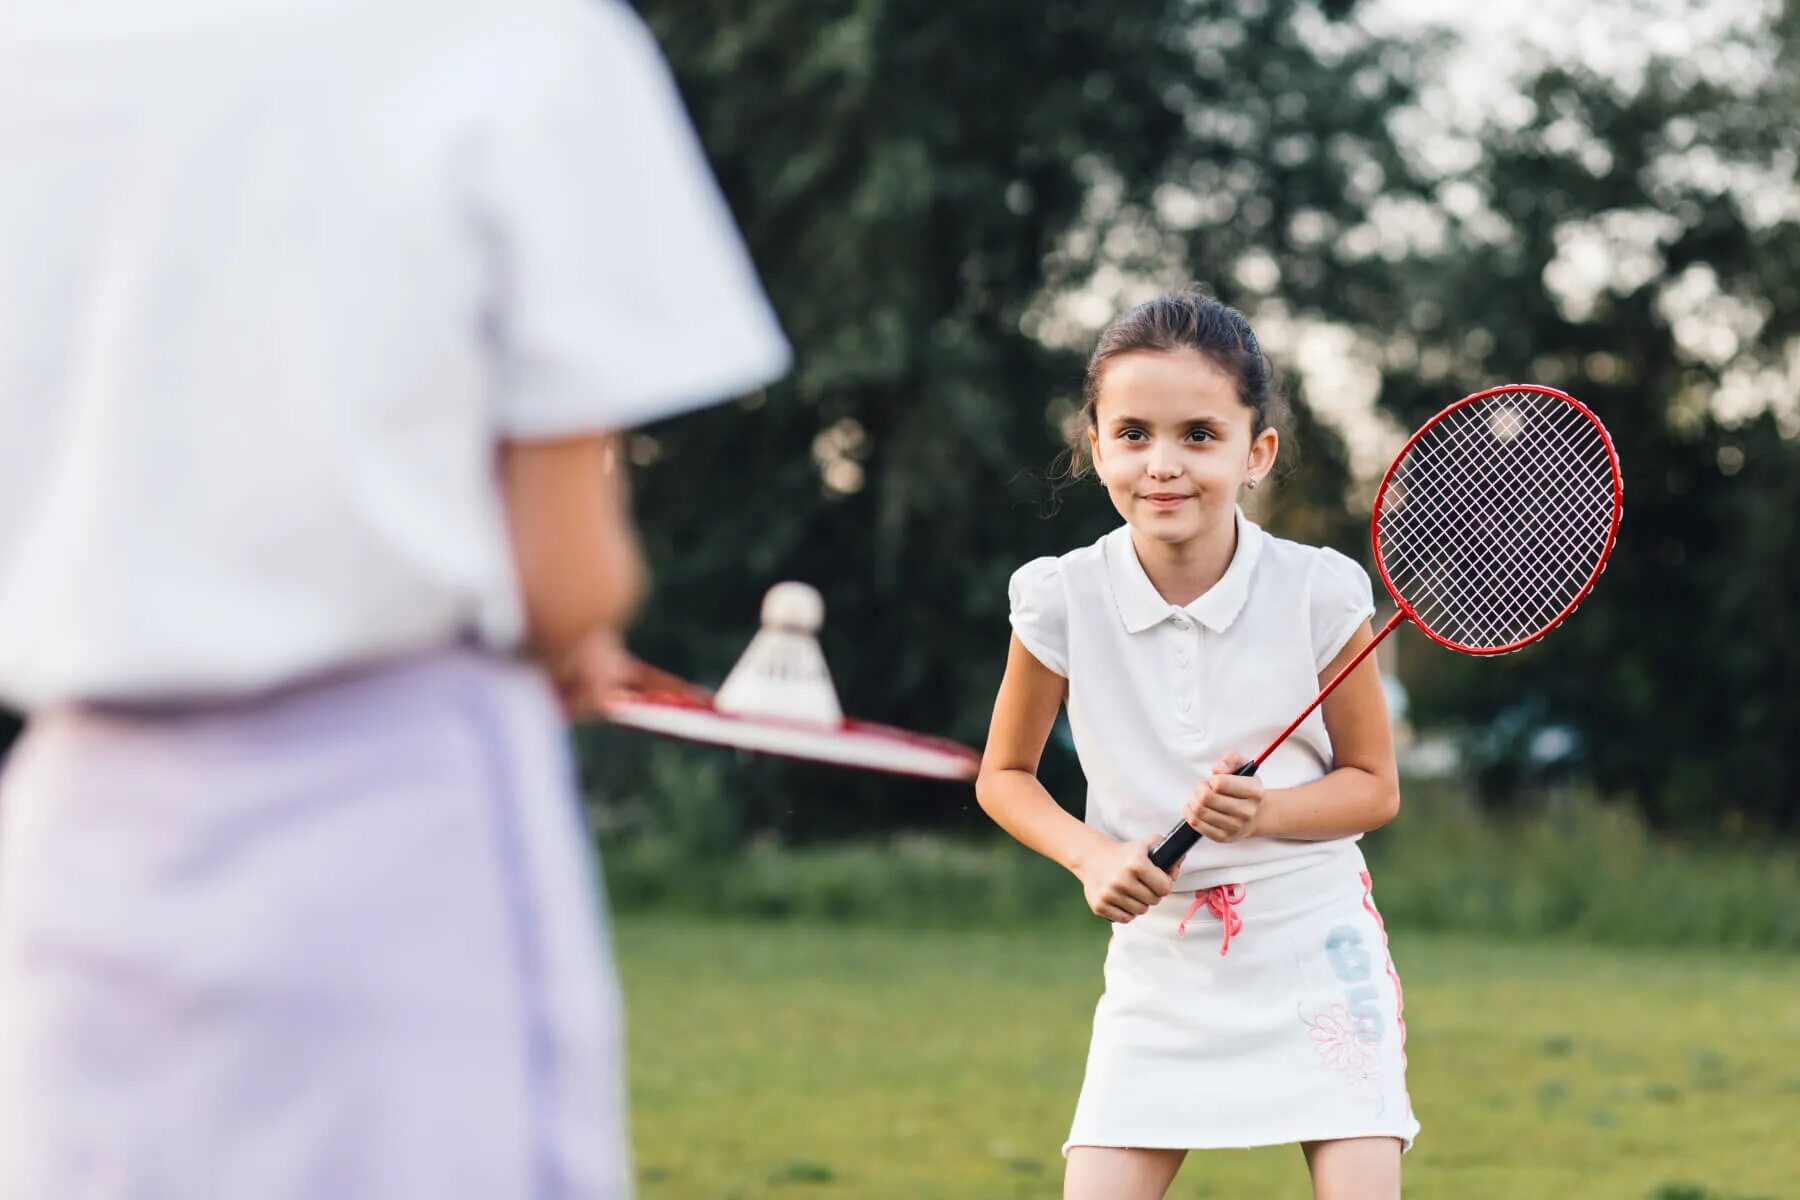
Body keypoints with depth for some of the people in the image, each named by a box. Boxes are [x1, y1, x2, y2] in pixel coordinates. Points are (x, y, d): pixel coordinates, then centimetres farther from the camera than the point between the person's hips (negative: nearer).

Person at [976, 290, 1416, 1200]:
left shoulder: (1318, 594, -11)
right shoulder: (1062, 600, -8)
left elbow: (1373, 785, 1)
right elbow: (1004, 775, 7)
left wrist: (1265, 810, -19)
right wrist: (1091, 855, -11)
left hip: (1317, 950, -1)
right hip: (1159, 951, 1)